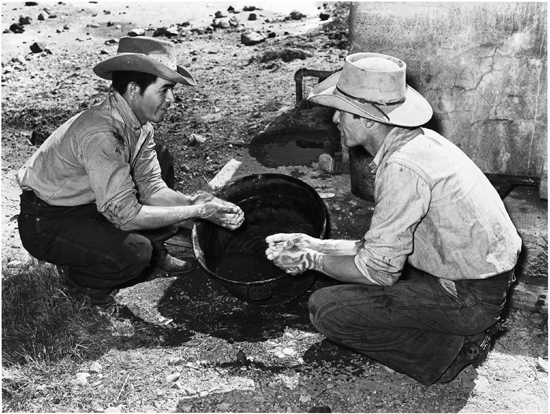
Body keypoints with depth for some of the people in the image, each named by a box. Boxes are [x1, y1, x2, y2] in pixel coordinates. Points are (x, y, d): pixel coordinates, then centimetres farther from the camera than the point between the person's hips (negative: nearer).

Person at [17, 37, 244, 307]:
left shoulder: (141, 123, -6)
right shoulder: (100, 134, -33)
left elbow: (151, 188, -2)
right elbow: (124, 214, -32)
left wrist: (195, 202, -20)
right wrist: (198, 211, -28)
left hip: (91, 204, 8)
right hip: (46, 223, -8)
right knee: (134, 252, -28)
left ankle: (154, 254, 17)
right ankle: (78, 275, 0)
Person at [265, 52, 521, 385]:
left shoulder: (402, 168, -25)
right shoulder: (418, 141, 4)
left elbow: (379, 268, -18)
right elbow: (388, 243, 10)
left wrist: (313, 261, -4)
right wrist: (319, 246, 5)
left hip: (469, 297, -10)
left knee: (327, 310, -12)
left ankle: (449, 352, -3)